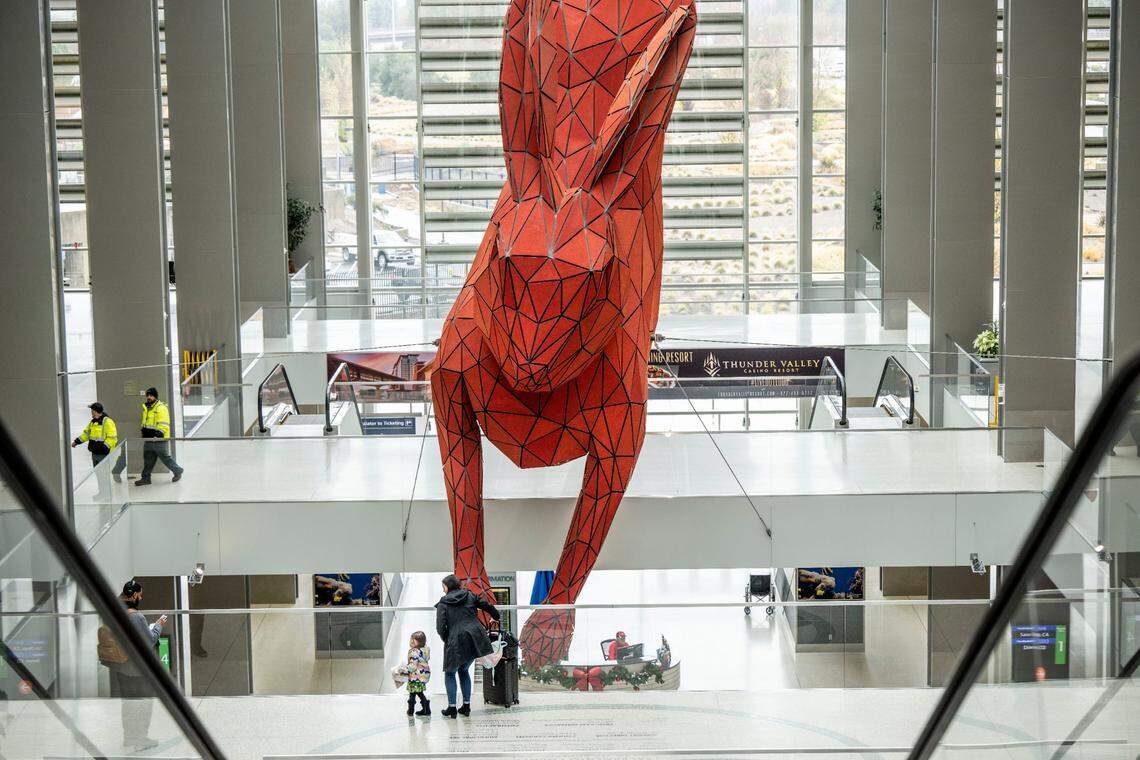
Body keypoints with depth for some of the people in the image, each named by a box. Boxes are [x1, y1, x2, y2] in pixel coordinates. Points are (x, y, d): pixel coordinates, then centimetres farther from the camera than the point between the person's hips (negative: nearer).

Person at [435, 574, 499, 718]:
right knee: (464, 670, 24)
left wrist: (446, 640, 12)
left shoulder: (443, 603, 0)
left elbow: (440, 627, -7)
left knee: (450, 673, 14)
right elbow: (487, 606, 20)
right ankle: (466, 706, 22)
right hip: (475, 640, 4)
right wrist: (495, 616, 41)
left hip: (456, 642, -4)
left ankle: (452, 707, 8)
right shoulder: (469, 596, 10)